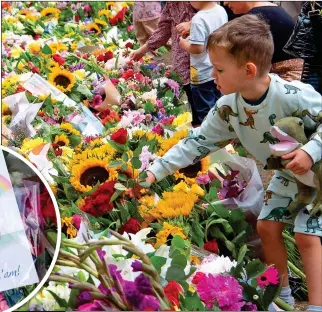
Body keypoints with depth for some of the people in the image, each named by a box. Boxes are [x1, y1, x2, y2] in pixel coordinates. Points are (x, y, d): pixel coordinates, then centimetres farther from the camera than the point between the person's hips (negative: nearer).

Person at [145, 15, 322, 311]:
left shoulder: (293, 95, -35)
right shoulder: (228, 108, -15)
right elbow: (198, 142, -10)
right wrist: (156, 170, -14)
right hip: (287, 175, 7)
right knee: (267, 226, 9)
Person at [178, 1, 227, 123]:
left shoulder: (199, 19, -25)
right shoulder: (222, 11, -2)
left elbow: (197, 48, -27)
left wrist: (184, 44, -6)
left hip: (203, 74, -7)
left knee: (205, 113, 7)